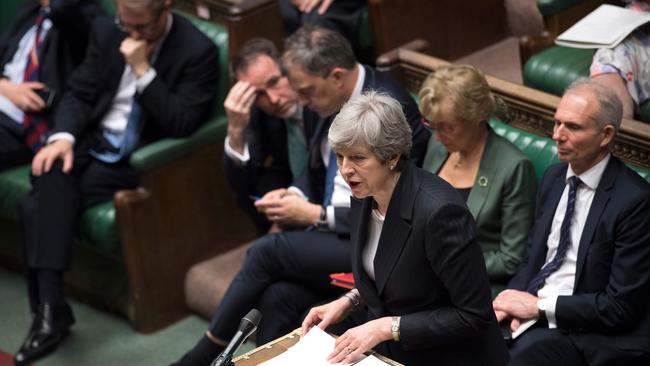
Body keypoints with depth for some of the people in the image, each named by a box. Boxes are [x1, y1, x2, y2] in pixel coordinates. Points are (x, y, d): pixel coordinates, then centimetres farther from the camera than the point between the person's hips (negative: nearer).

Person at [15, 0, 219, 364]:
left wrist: (143, 69, -24)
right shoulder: (107, 32, 4)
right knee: (52, 174, -31)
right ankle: (50, 306, -33)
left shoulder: (198, 51, -12)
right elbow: (79, 95, 7)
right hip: (93, 143, 5)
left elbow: (182, 124, -19)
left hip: (142, 161, -5)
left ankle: (48, 308, -15)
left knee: (40, 206, -25)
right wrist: (63, 136, -13)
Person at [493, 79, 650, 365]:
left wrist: (540, 306, -14)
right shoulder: (554, 177, 10)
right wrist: (512, 300, -3)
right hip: (530, 308, 6)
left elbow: (621, 306, -15)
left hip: (582, 333, -6)